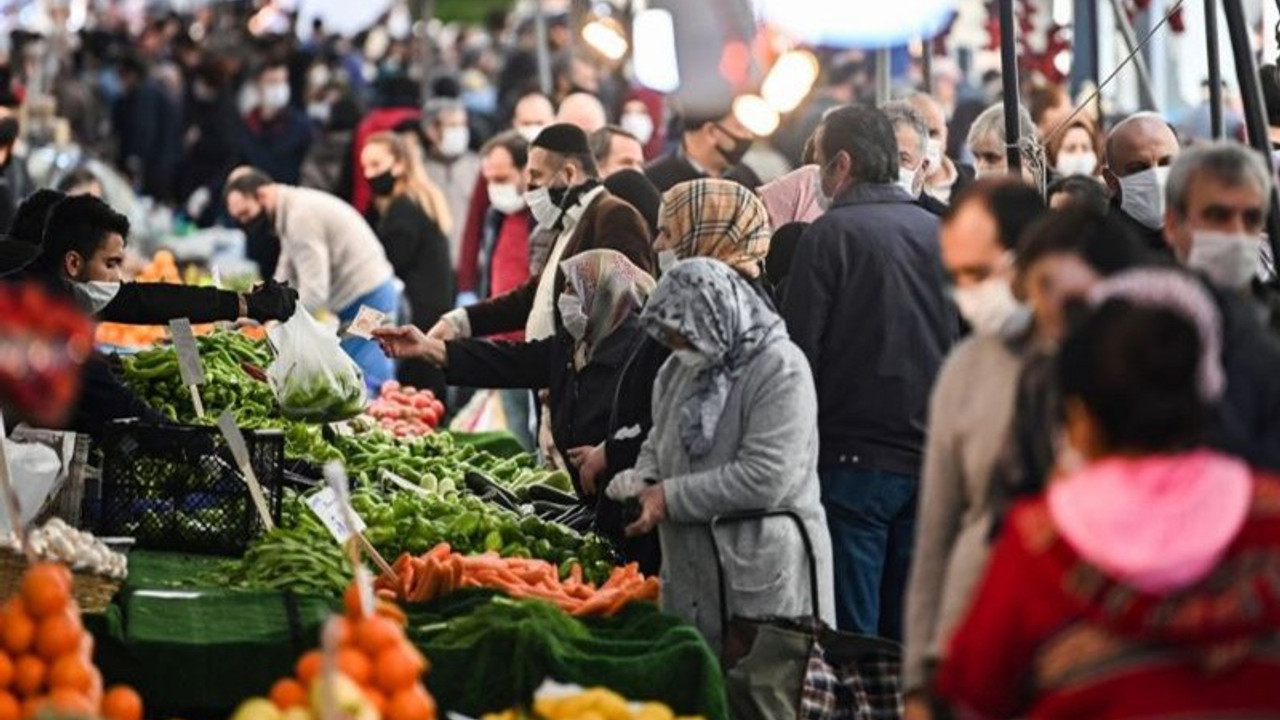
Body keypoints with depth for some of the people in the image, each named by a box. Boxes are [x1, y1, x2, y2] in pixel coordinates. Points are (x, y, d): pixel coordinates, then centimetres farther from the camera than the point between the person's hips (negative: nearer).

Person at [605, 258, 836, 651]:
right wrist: (644, 480, 1)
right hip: (691, 573, 8)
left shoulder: (780, 370, -14)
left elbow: (765, 479, -21)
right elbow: (658, 442, 26)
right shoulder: (680, 368, 13)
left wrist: (670, 497, -16)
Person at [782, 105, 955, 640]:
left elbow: (800, 349, -10)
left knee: (850, 635, -2)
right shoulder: (939, 232, 9)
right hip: (931, 457, 5)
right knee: (911, 631, 10)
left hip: (855, 459, -5)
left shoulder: (831, 234, -8)